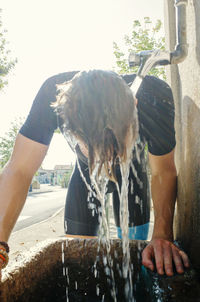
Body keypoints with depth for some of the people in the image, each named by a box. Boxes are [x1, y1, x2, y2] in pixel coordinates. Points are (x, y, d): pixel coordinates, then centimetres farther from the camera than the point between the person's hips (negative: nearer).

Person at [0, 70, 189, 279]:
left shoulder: (154, 95, -37)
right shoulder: (53, 94, -37)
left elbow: (163, 172, -24)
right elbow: (19, 171, -33)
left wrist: (163, 235, -38)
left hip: (132, 175, 0)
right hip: (85, 177, 1)